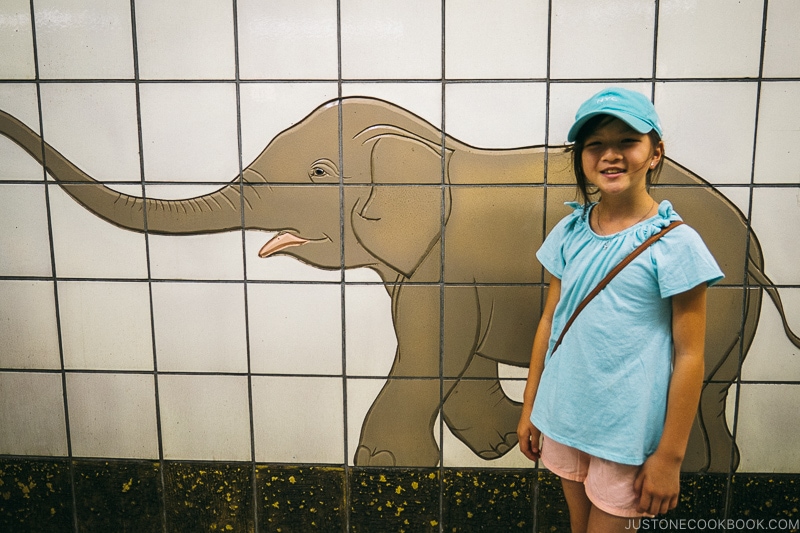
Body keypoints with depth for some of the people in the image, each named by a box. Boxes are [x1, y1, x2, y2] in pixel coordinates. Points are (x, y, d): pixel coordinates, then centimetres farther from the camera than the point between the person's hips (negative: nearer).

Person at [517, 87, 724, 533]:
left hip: (627, 433, -4)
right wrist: (529, 407, 9)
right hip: (563, 418, 5)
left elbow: (689, 357, -12)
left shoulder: (676, 244, -14)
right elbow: (549, 322, 6)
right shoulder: (570, 232, 0)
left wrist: (669, 455, -11)